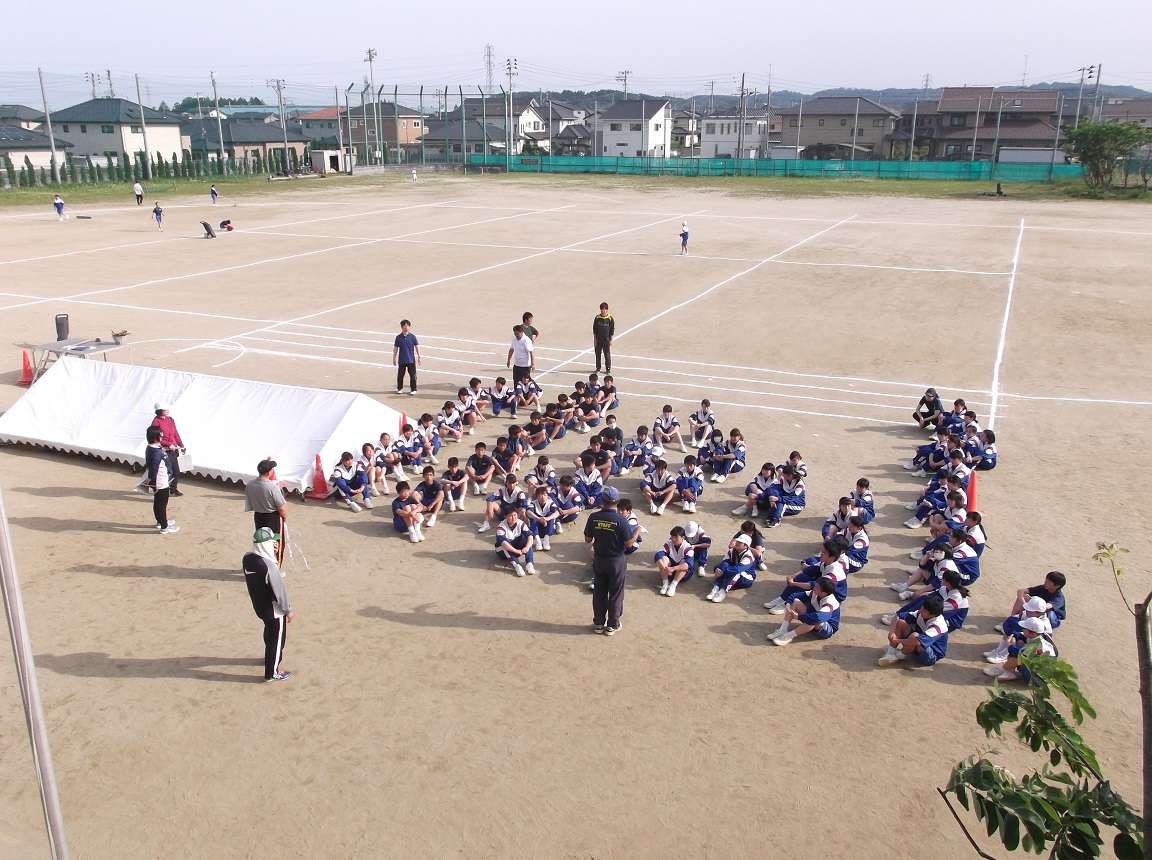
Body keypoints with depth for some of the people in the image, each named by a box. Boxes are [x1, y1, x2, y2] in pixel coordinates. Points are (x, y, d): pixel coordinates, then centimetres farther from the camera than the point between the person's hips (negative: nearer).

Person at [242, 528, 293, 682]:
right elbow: (279, 592, -24)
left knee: (270, 633, 31)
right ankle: (272, 673, 28)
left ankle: (272, 656, 54)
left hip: (260, 606, 7)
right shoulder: (270, 566, -33)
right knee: (276, 638, 13)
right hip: (275, 610, -7)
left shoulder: (247, 558, -12)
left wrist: (273, 554, -9)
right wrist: (288, 610, -9)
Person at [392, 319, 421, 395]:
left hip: (411, 360, -1)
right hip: (401, 360, 1)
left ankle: (413, 389, 13)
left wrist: (419, 357, -2)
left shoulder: (412, 337, -4)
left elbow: (417, 347, 1)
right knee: (400, 375, 9)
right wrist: (394, 358, 5)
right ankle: (399, 389, 24)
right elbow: (395, 348, 5)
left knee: (413, 375, 3)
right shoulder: (398, 337, -2)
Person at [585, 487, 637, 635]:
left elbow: (588, 540, -3)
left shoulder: (593, 517, -11)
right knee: (615, 594, 11)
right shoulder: (620, 520, -20)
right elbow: (628, 543, -15)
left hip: (599, 560, 3)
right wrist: (637, 531, 2)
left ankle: (598, 623, 26)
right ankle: (612, 626, 20)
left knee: (599, 592, 16)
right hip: (616, 561, -3)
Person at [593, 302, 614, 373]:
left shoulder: (610, 319, -7)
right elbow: (594, 329, 3)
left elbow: (612, 330, -1)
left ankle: (608, 368, 14)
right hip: (598, 340, 2)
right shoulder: (597, 318, -2)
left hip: (606, 340, -2)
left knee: (607, 355, 2)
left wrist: (611, 340, -3)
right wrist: (594, 339, 1)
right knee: (598, 354, 10)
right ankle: (598, 368, 22)